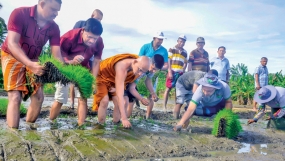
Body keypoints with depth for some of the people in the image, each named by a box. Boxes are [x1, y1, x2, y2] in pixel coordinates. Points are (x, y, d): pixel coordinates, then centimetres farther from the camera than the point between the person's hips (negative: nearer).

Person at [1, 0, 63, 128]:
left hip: (33, 61, 5)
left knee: (38, 96, 0)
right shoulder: (19, 14, -25)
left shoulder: (53, 27, -13)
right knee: (15, 97, -15)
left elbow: (56, 54, -16)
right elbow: (12, 43, -32)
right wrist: (30, 64, -46)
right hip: (12, 56, -5)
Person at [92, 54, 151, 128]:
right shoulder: (122, 67, -44)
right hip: (103, 76, -6)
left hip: (115, 78, 6)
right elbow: (120, 95, -47)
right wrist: (124, 118, -50)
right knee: (104, 101, -21)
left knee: (118, 102, -8)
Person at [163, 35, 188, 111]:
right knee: (168, 89, -3)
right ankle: (164, 106, 0)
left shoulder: (185, 52, 15)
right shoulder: (172, 49, 2)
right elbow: (168, 61, -4)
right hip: (172, 72, -4)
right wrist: (170, 72, -11)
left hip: (180, 73, 4)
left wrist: (183, 71, 4)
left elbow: (185, 63, 19)